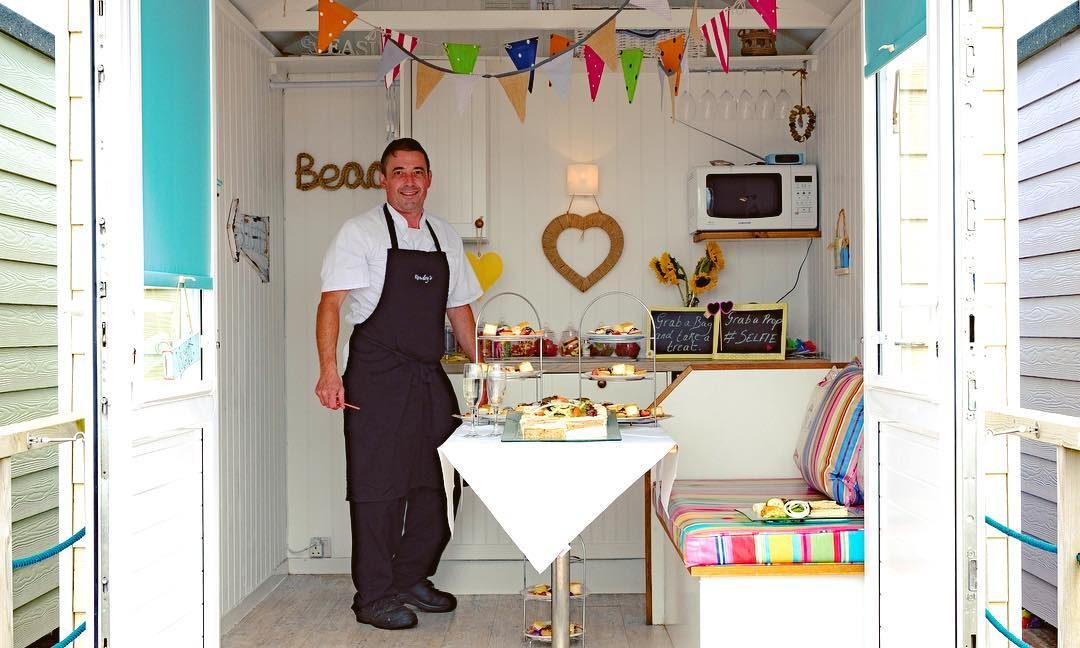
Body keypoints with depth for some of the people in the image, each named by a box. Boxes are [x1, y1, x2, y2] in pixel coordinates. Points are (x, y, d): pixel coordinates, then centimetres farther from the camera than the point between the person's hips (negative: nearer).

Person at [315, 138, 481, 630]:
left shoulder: (445, 238, 14)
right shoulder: (360, 232, -2)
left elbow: (459, 309, 20)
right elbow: (331, 303, -10)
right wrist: (329, 370, -22)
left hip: (430, 377, 6)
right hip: (377, 377, -6)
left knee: (434, 483, 10)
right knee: (377, 485, 0)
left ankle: (411, 579, 27)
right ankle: (374, 597, 12)